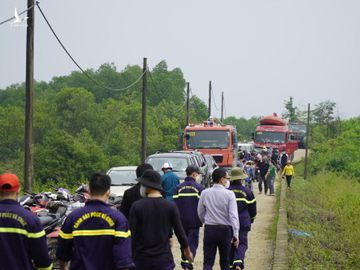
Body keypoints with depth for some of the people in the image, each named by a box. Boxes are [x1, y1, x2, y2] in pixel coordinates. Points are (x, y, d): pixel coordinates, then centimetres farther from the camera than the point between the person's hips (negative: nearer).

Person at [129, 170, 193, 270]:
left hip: (142, 258, 0)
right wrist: (187, 250, 16)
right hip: (164, 258, 0)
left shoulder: (136, 206, -8)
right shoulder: (171, 206, -5)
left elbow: (132, 234, -8)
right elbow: (179, 231, 0)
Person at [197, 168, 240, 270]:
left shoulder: (204, 193, 1)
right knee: (225, 262, 13)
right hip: (225, 230, -2)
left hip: (209, 230, 2)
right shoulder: (229, 194, -10)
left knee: (208, 262, 1)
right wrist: (235, 234, -12)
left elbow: (200, 213, 11)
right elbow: (233, 215, -14)